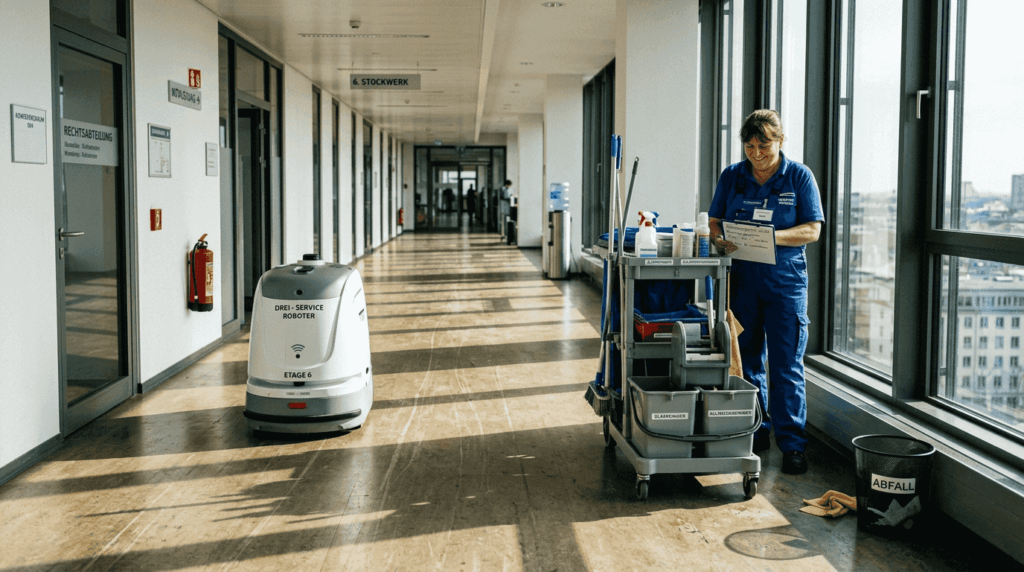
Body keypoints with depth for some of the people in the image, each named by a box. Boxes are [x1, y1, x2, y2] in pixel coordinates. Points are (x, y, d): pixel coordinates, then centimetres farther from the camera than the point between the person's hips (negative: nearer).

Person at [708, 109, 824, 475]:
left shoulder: (799, 177, 0)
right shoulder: (732, 176, 7)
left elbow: (812, 230, -5)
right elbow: (714, 222, 10)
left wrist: (770, 236, -21)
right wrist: (720, 241, -14)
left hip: (785, 283, -3)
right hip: (742, 280, 3)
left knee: (787, 366, -3)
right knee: (746, 361, 9)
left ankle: (792, 444, 5)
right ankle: (755, 433, 23)